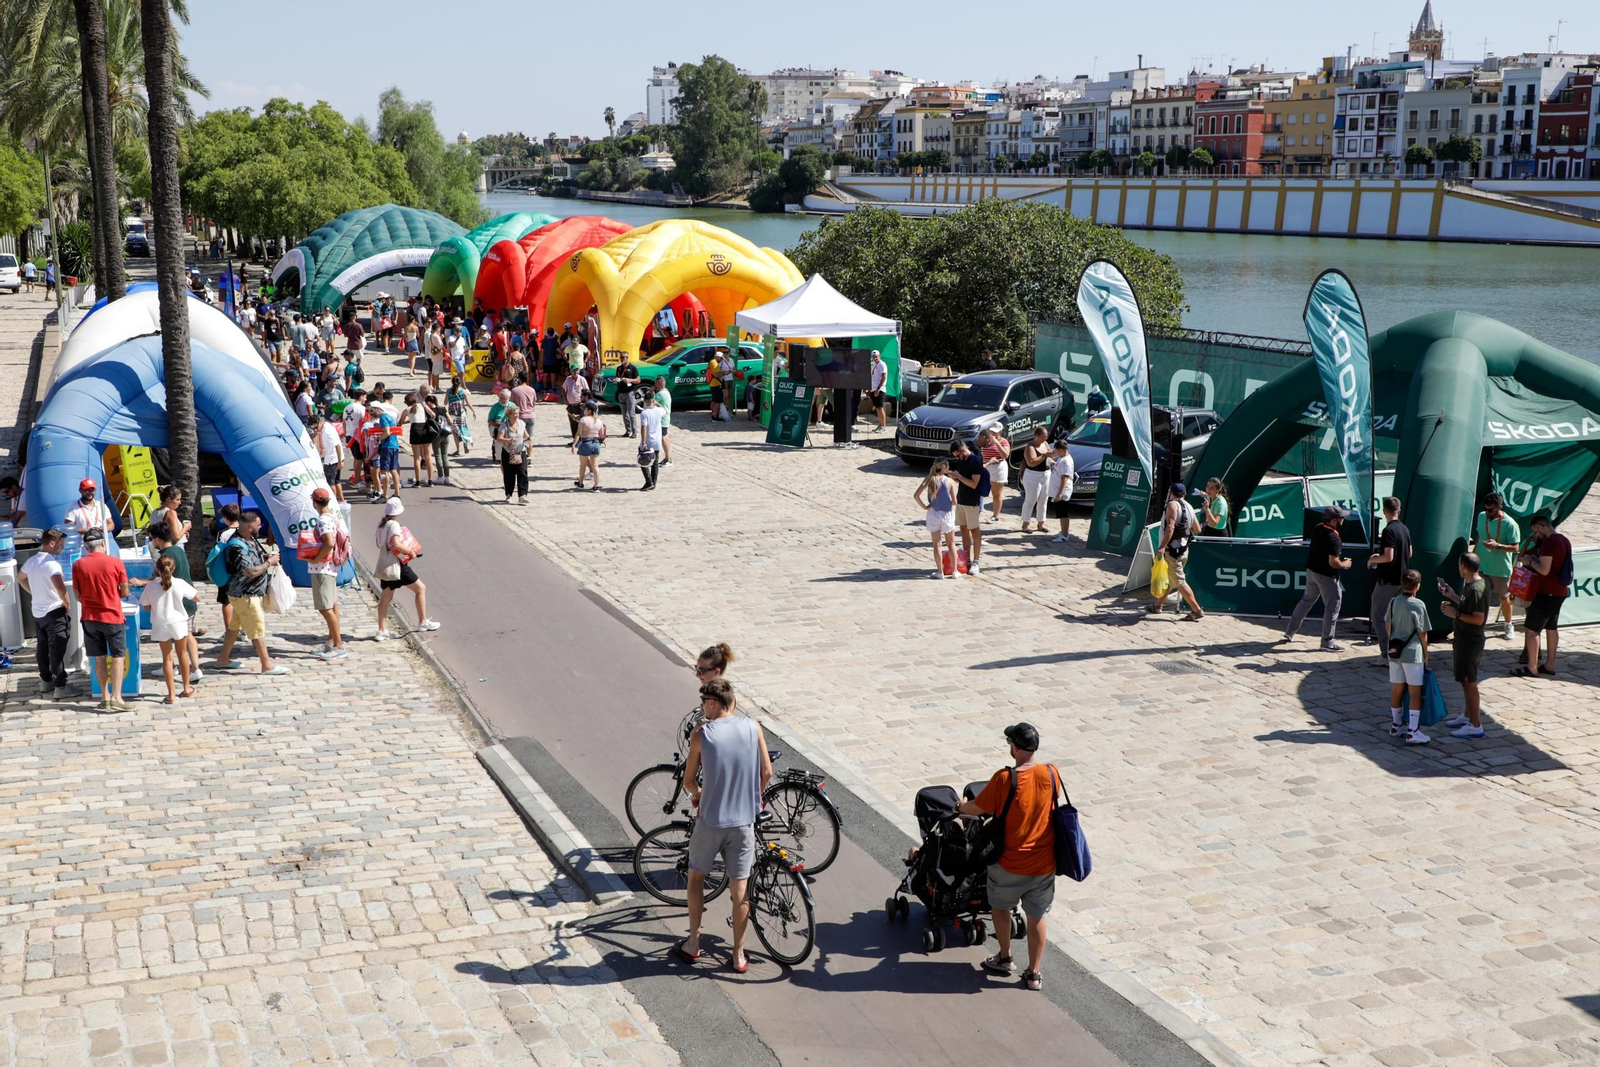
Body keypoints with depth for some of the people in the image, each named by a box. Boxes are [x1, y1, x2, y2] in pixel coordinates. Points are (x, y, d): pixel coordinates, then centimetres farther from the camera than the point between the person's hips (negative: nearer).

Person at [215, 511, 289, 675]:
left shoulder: (251, 539, 5)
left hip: (243, 594, 10)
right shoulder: (237, 547, -25)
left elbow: (260, 553, 25)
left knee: (235, 626, 18)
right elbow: (251, 572, -29)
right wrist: (269, 562, -16)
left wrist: (269, 556, 4)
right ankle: (267, 666, 0)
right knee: (258, 629, -5)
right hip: (244, 595, -10)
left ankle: (223, 659, 28)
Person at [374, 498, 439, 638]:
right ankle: (423, 622, 10)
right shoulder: (394, 525, -16)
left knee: (386, 597, 11)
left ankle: (382, 631, 9)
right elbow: (396, 544, -28)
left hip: (384, 566, 8)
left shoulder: (381, 524, 9)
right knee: (421, 588, 5)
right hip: (396, 565, -8)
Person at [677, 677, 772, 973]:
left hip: (711, 819, -2)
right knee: (739, 888, 9)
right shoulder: (753, 727, -5)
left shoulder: (701, 733, -11)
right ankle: (739, 956, 15)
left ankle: (692, 944, 25)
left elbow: (688, 780, -3)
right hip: (744, 821, 2)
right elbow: (767, 772, 0)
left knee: (696, 876, 19)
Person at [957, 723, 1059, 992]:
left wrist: (961, 807, 15)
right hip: (1044, 865, 3)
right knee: (1036, 917, 15)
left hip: (1010, 864, -3)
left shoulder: (1005, 779, -22)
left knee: (1000, 906, 23)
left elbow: (978, 808, -9)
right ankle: (1033, 973, 22)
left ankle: (1004, 958, 35)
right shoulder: (1052, 775, -9)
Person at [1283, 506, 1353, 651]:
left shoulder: (1317, 528, 0)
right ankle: (1327, 642, 9)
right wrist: (1345, 565, -6)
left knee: (1306, 601, 21)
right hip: (1326, 576, -8)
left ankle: (1289, 633, 25)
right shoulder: (1334, 538, -25)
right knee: (1332, 607, 4)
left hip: (1311, 571, 8)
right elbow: (1333, 562, -27)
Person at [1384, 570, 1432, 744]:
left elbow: (1387, 627, 10)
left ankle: (1396, 726, 25)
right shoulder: (1418, 605, -13)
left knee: (1397, 689, 15)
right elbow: (1423, 634, -9)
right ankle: (1412, 732, -5)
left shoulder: (1393, 602, 2)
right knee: (1415, 692, -1)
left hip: (1394, 652, 6)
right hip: (1412, 653, -6)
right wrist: (1426, 655, 1)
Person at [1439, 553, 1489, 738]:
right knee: (1467, 681, 20)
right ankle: (1468, 716, 33)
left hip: (1470, 642, -10)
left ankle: (1475, 725, 1)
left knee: (1469, 682, -4)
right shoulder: (1471, 584, 7)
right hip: (1464, 639, 10)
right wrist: (1453, 596, 16)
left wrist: (1455, 614, -21)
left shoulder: (1476, 589, -24)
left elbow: (1478, 619, -26)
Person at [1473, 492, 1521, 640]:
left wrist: (1498, 546, -31)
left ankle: (1507, 625, 33)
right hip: (1481, 565, 4)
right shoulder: (1481, 516, -1)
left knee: (1504, 597, 13)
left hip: (1501, 568, -4)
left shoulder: (1510, 524, -18)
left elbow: (1515, 547, -16)